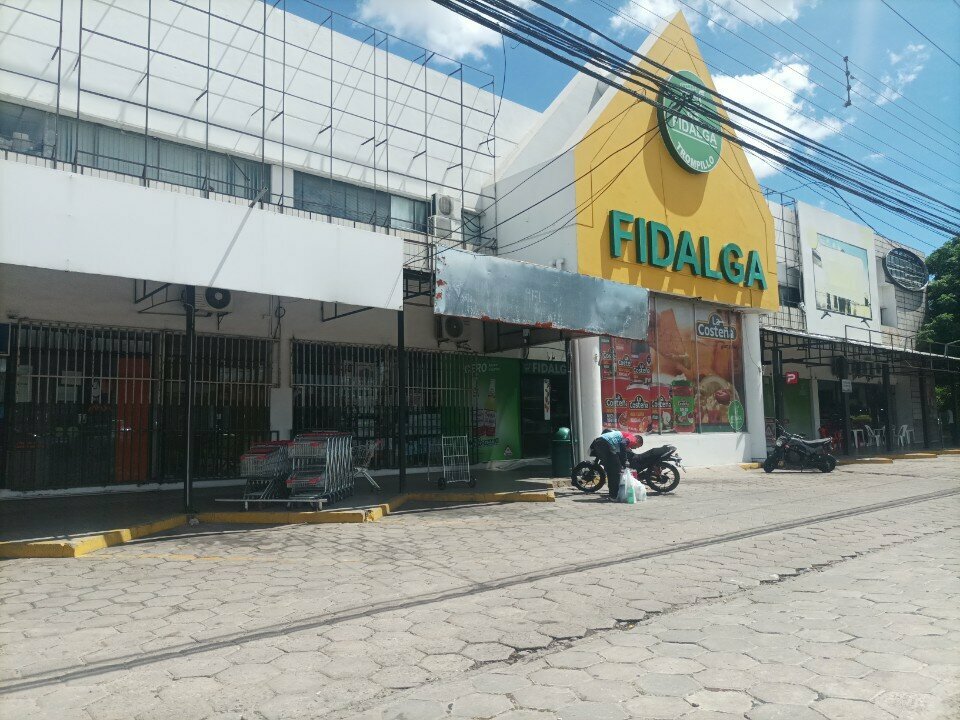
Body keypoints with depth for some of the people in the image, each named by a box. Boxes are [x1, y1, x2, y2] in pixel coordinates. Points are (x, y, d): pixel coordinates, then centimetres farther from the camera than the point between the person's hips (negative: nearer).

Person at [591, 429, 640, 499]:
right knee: (616, 470, 2)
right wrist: (624, 461, -8)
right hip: (606, 444, -9)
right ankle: (614, 496, 3)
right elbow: (623, 444, -14)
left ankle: (612, 494, 25)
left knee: (610, 470, 19)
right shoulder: (633, 438, 8)